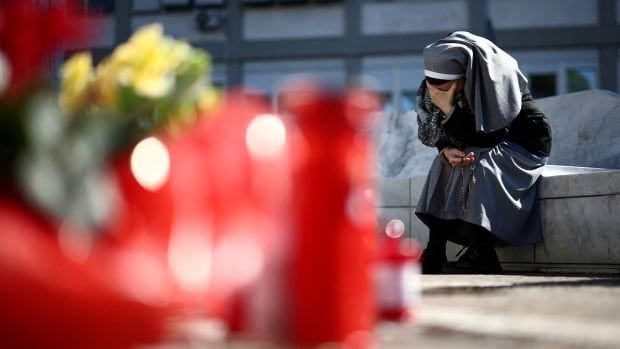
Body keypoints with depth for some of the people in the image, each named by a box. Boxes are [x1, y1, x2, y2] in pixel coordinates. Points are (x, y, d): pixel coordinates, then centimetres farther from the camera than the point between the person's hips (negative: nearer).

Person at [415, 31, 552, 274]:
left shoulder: (495, 77, -28)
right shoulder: (439, 82, -11)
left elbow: (480, 137, -27)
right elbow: (439, 137, -4)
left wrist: (450, 110, -36)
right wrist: (446, 151, -25)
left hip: (525, 145, -7)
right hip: (491, 146, 7)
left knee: (475, 166, -30)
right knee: (443, 166, -14)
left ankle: (481, 254, -24)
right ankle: (435, 254, -15)